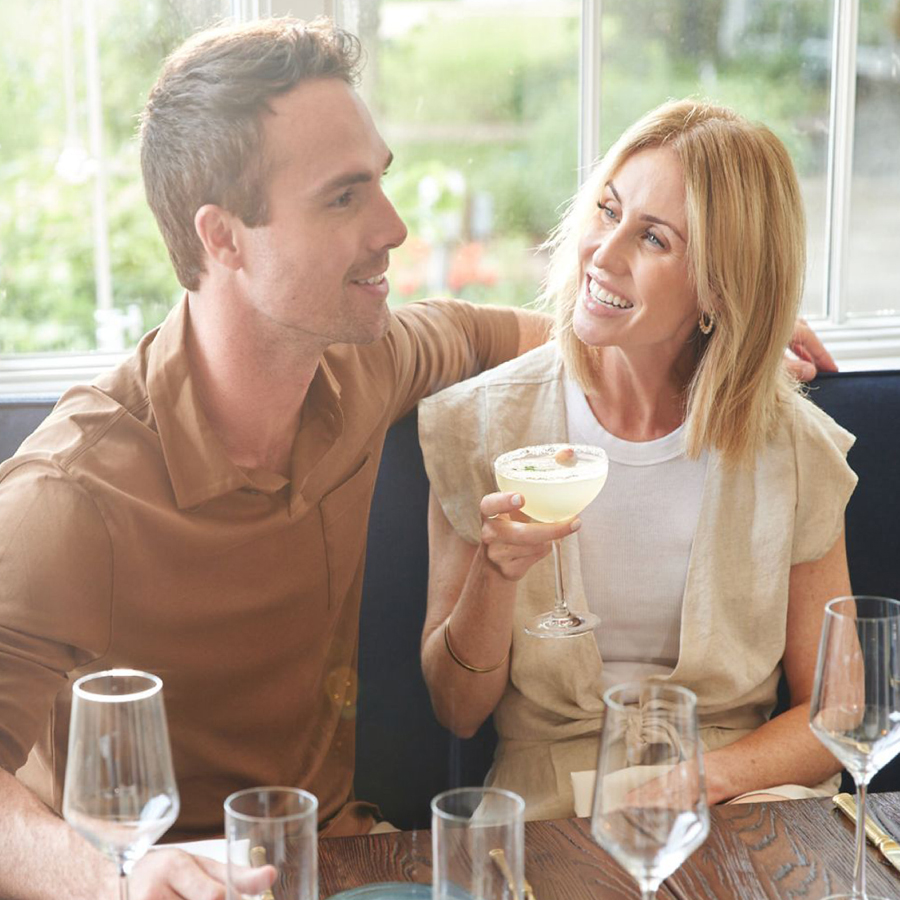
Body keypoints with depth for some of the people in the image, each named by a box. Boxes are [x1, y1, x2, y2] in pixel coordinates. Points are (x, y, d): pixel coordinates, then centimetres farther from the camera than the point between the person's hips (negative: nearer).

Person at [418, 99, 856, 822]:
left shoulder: (792, 448, -1)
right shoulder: (480, 427, -2)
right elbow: (456, 710, 2)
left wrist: (701, 776, -15)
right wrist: (496, 576, -18)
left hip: (743, 797, 1)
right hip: (548, 811, -1)